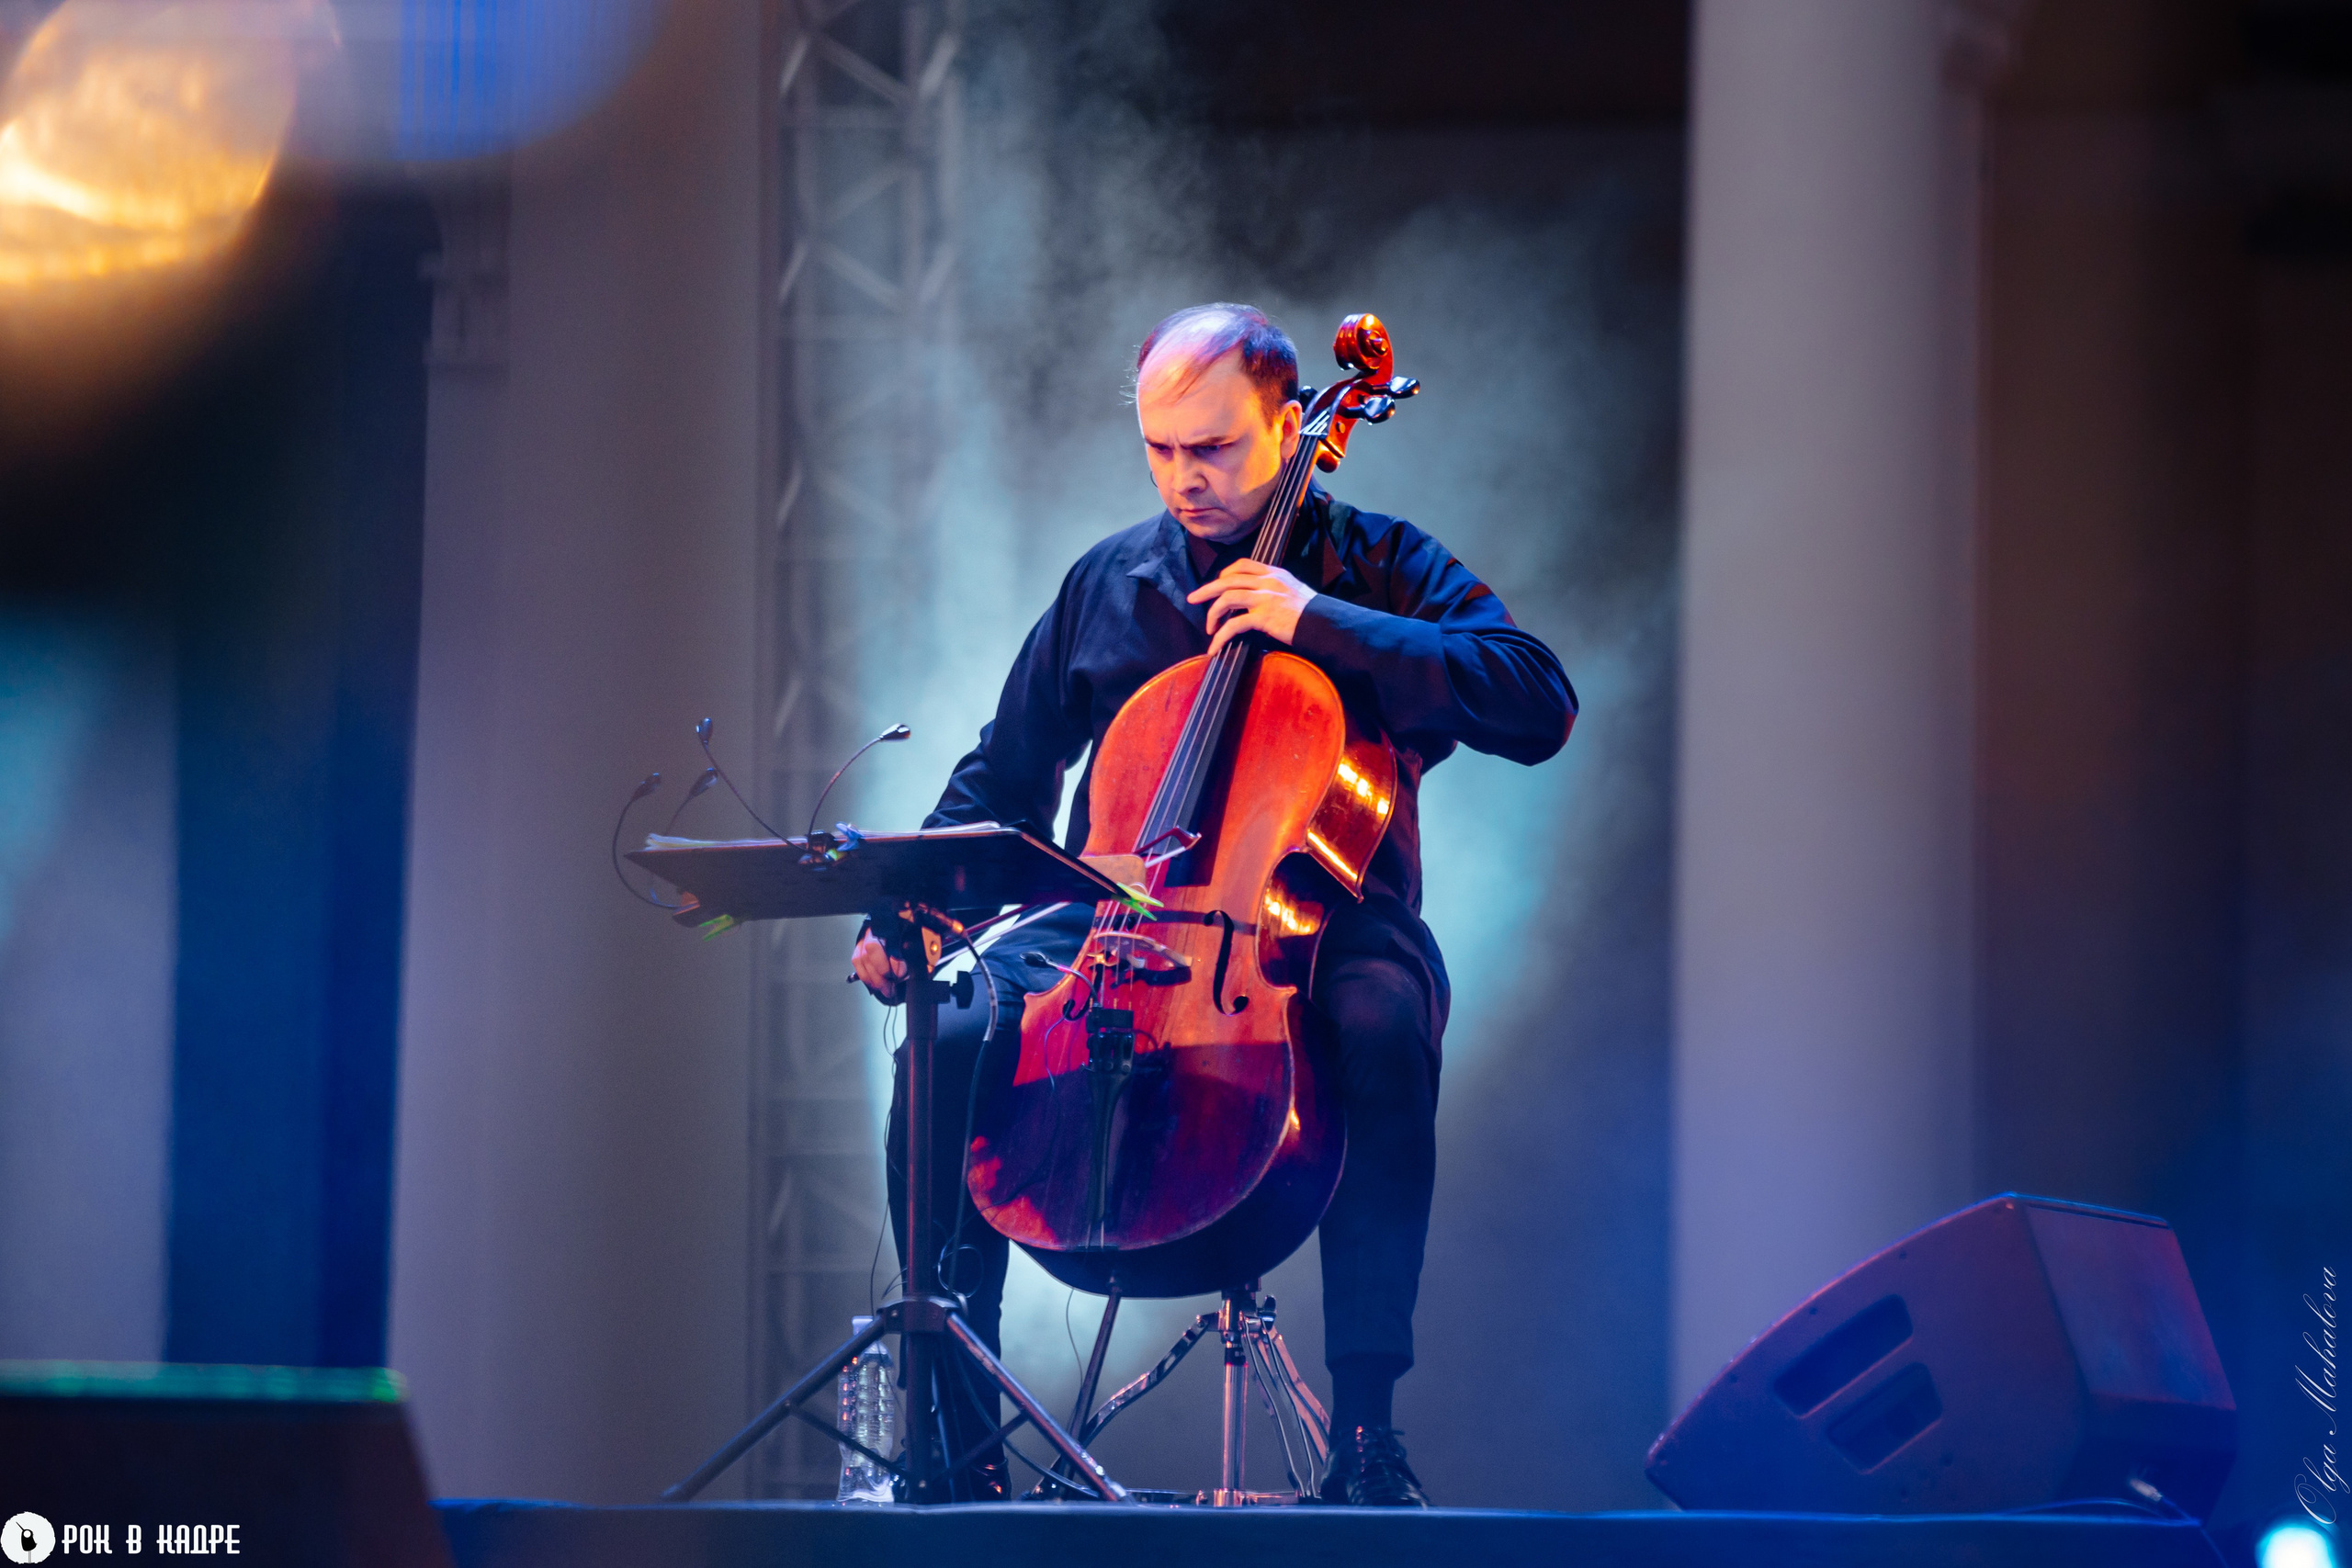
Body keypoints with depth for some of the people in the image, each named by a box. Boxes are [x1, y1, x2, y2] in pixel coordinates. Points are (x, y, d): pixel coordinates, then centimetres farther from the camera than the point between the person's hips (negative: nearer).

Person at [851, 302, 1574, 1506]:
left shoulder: (1380, 571, 2)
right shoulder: (1107, 585, 13)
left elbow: (1538, 707, -14)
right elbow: (1002, 785, 21)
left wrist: (1322, 621, -20)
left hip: (1320, 921, -3)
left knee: (1382, 1032, -38)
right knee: (951, 1038, -26)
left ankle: (1365, 1426, -32)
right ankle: (953, 1427, -16)